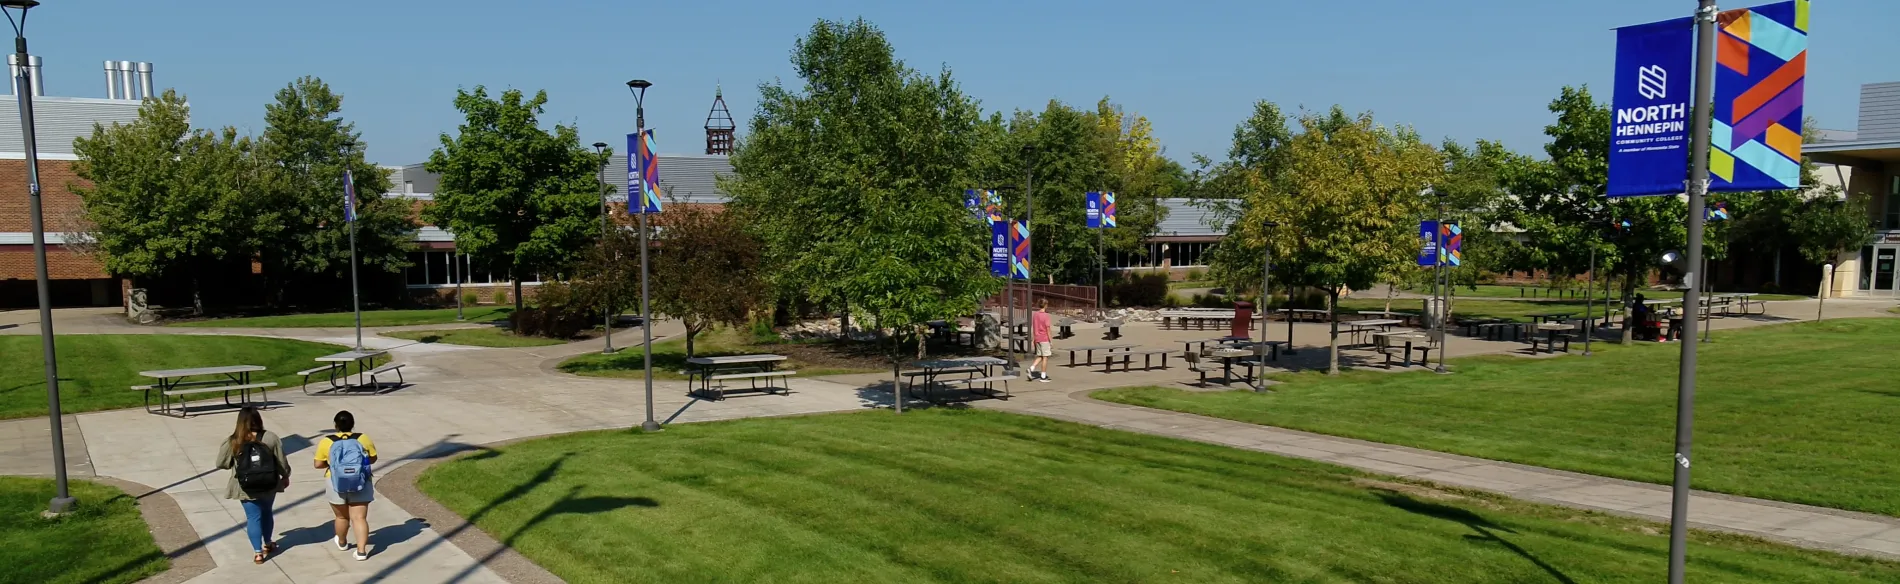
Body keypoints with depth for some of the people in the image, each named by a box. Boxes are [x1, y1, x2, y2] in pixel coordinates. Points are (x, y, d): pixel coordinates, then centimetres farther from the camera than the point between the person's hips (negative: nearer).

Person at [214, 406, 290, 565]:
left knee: (253, 517, 7)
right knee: (266, 513, 22)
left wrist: (223, 445, 15)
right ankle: (267, 544, 37)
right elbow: (281, 461, -4)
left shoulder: (233, 442, -12)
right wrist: (285, 476, 13)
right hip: (269, 486, 2)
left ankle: (257, 552, 9)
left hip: (246, 488, -2)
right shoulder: (270, 438, -10)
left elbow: (221, 464, -2)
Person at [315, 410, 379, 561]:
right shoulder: (363, 439, -4)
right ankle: (361, 551, -7)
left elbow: (318, 464, 0)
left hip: (336, 484, 1)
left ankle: (342, 543, 40)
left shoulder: (326, 442, -6)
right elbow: (373, 459, 5)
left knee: (342, 517, 19)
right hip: (359, 484, 0)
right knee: (360, 518, 1)